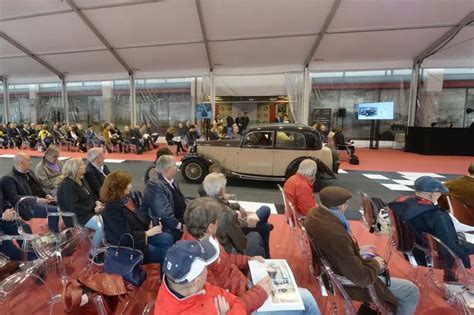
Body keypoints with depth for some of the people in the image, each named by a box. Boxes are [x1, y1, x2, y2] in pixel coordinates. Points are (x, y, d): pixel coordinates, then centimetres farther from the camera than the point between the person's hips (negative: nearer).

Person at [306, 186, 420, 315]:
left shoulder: (315, 213, -14)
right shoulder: (336, 236, -41)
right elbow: (362, 277, -29)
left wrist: (357, 250, 5)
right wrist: (375, 264, -10)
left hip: (335, 265, 8)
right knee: (412, 291, 4)